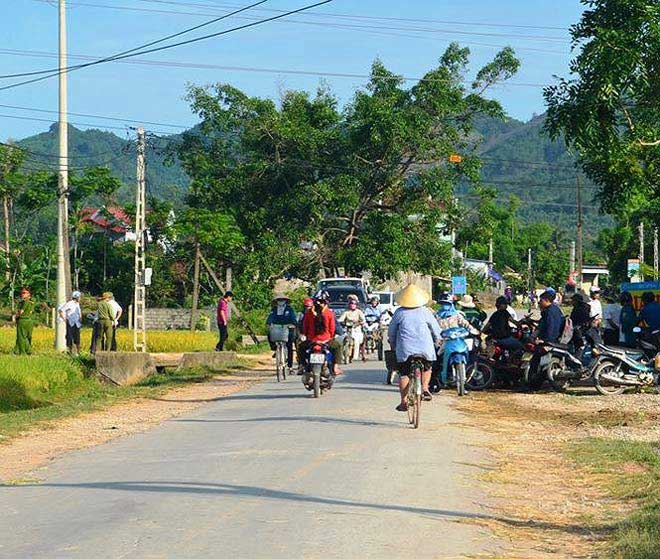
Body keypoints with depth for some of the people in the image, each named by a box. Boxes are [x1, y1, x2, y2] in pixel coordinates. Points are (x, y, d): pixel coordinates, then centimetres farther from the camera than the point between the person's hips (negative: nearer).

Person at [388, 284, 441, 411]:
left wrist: (393, 344, 27)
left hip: (405, 348, -1)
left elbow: (391, 331, 10)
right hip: (425, 347, 1)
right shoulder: (425, 311, 3)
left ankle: (404, 402, 1)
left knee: (403, 374, 6)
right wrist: (437, 340, 31)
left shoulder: (399, 312, 2)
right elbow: (435, 328, 11)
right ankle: (425, 388, 3)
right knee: (426, 368, 25)